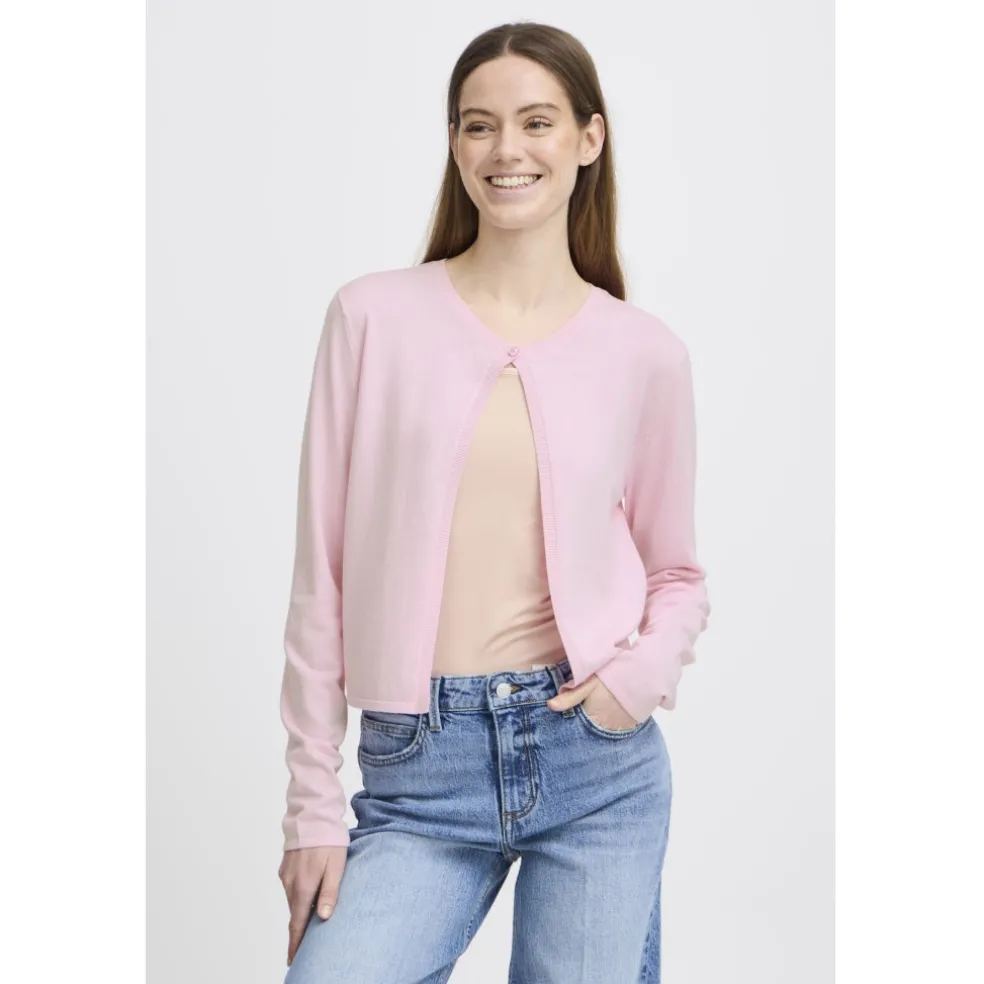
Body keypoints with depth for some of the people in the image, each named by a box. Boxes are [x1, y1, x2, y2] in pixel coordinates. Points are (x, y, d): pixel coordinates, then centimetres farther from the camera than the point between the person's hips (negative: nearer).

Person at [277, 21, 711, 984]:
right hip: (417, 774, -1)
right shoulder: (375, 316, -1)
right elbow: (323, 571, 0)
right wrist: (312, 804, 0)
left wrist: (642, 673, -8)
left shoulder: (646, 354, 2)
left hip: (596, 759, 1)